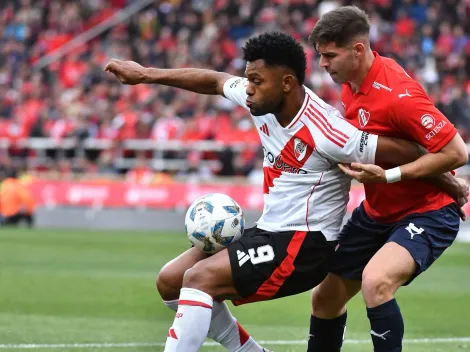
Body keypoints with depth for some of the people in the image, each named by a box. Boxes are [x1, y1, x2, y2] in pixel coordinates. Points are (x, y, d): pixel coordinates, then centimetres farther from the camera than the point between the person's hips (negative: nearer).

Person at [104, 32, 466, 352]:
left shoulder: (325, 133, -25)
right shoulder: (264, 101, -2)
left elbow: (409, 154, -21)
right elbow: (215, 81, 17)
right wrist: (146, 74, 19)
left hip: (305, 245, -9)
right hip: (269, 232, 9)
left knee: (199, 278, -23)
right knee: (170, 281, 7)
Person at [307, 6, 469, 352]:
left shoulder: (398, 93, -27)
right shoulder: (352, 83, -1)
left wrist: (389, 176, -29)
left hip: (425, 214, -9)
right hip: (376, 211, 9)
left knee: (376, 281, -34)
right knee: (325, 297, 11)